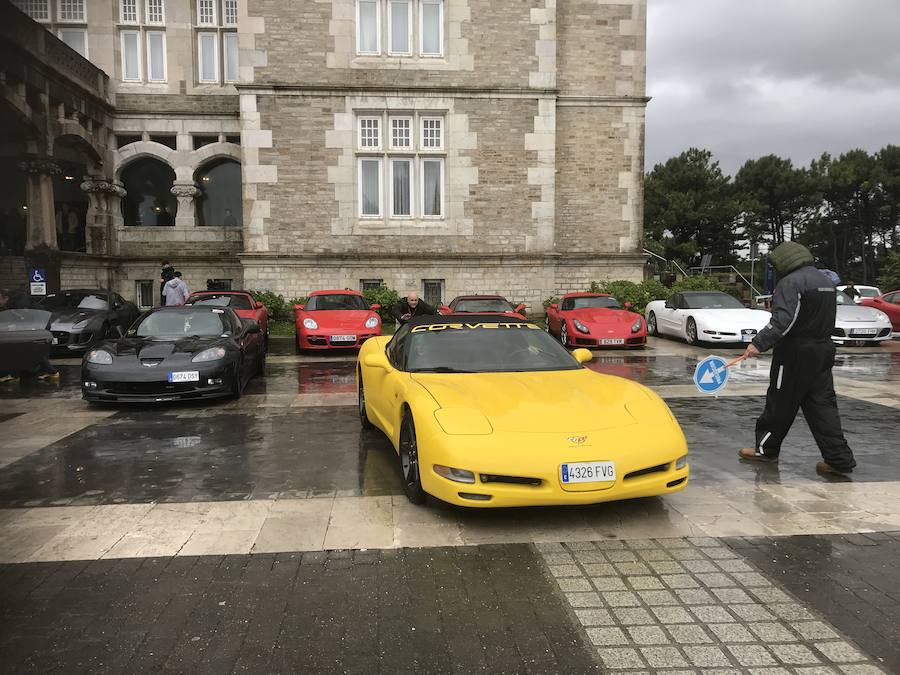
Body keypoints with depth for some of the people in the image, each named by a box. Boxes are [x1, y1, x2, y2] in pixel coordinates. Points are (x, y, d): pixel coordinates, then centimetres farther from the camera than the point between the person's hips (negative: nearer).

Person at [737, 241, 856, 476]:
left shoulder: (791, 282, -15)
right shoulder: (826, 282, 15)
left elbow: (783, 320, -26)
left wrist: (759, 343, -29)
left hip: (795, 353, -8)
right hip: (824, 349, 8)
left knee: (780, 403, 5)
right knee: (822, 404, 8)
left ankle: (766, 448, 18)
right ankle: (839, 459, 4)